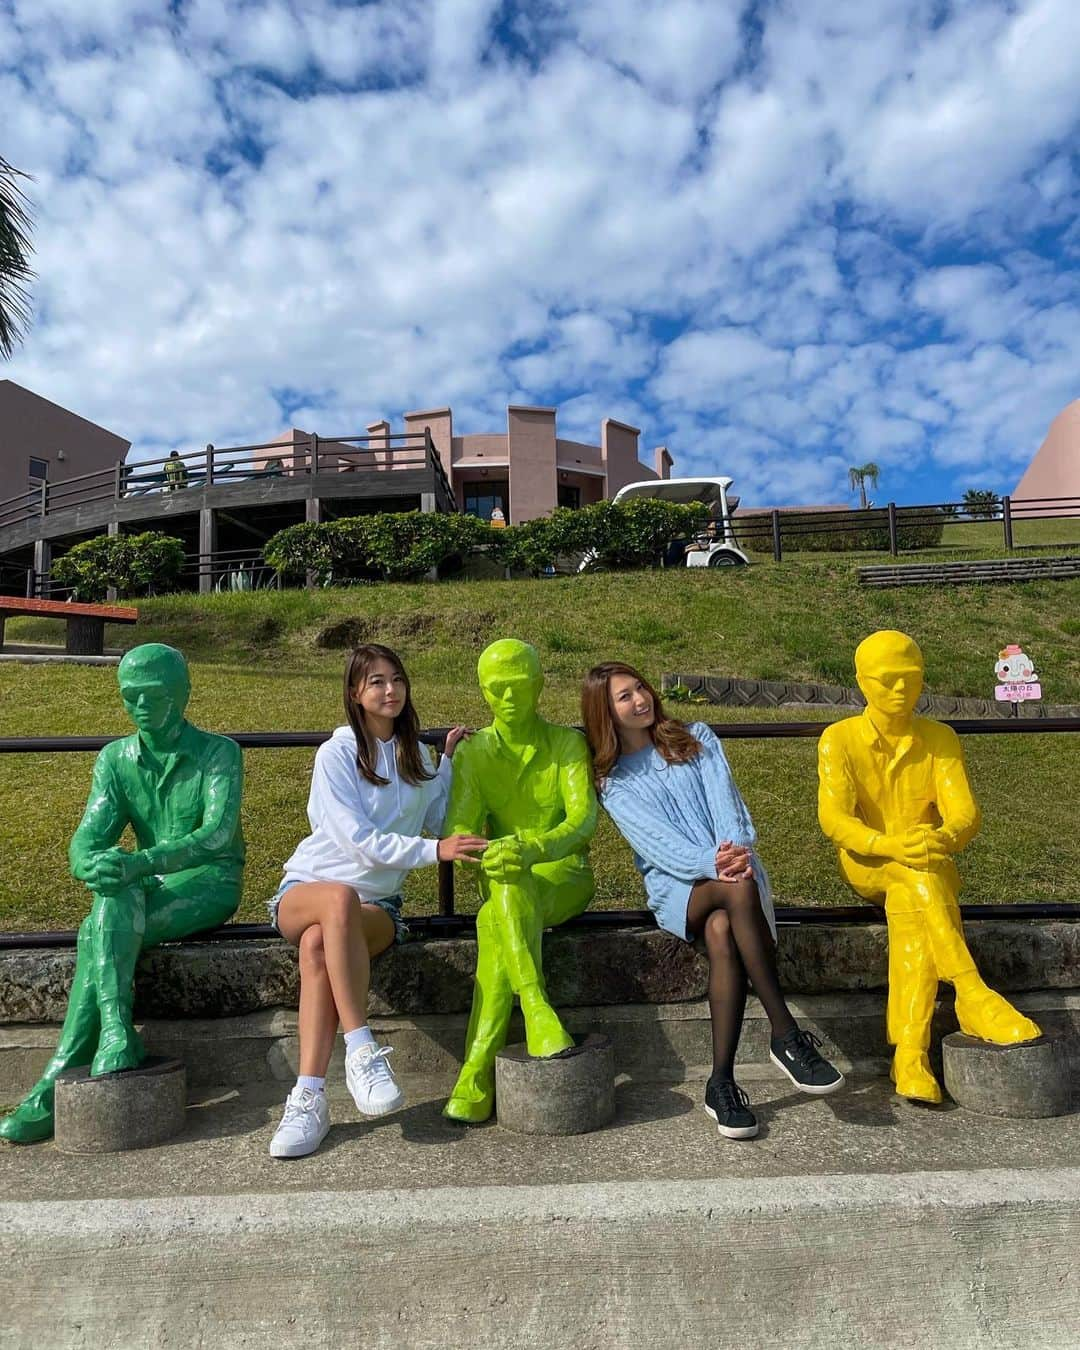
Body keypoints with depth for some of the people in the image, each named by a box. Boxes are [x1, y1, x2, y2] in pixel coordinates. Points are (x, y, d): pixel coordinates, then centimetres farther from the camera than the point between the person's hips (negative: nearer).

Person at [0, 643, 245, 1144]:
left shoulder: (218, 753, -7)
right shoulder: (115, 759, 6)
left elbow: (217, 834, -22)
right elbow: (84, 844, -3)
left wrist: (140, 863, -38)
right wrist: (95, 864, -29)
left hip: (209, 883, -4)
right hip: (146, 892, 4)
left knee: (100, 929, -28)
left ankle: (61, 1077, -27)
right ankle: (116, 1037, -33)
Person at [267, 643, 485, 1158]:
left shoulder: (416, 754, 12)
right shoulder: (336, 754, -4)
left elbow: (437, 820, 17)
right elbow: (361, 841, -13)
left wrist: (448, 760, 14)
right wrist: (433, 850, -22)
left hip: (377, 903, 2)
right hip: (306, 888, -2)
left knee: (318, 946, -34)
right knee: (341, 899, -40)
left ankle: (309, 1097, -35)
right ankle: (361, 1048, -36)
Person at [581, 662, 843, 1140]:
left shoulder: (697, 738, 16)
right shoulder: (614, 782, 10)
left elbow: (724, 799, 0)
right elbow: (656, 840, -7)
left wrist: (734, 850, -21)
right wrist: (710, 864, -26)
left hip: (734, 867, 2)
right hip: (676, 887, -2)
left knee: (721, 932, -34)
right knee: (739, 890, -36)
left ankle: (721, 1082, -31)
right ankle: (787, 1036, -33)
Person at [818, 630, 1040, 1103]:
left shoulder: (940, 739, 4)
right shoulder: (839, 739, -3)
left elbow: (965, 812, -9)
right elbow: (833, 818, -16)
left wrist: (945, 838, -35)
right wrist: (889, 845, -36)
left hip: (928, 869, 1)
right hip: (865, 866, -1)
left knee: (910, 903, -35)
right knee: (919, 878, -35)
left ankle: (910, 1054, -41)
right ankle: (973, 997, -40)